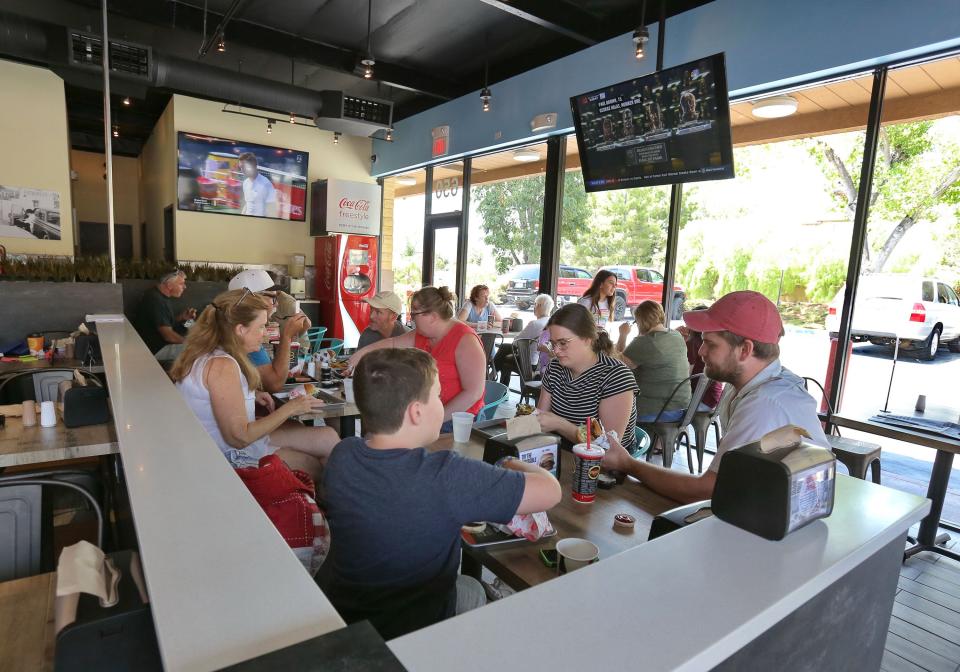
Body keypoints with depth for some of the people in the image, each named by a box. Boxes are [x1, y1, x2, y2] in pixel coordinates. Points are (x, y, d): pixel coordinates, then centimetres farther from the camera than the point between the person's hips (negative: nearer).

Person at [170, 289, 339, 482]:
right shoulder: (222, 366, -26)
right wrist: (290, 408, -19)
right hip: (230, 456, -9)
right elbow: (239, 438, -27)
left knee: (328, 438, 2)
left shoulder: (208, 353, 3)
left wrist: (251, 394, 5)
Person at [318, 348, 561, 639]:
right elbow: (550, 491, -24)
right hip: (408, 633, -4)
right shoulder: (447, 476, -33)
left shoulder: (341, 456, -15)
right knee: (473, 590, 25)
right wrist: (517, 467, -2)